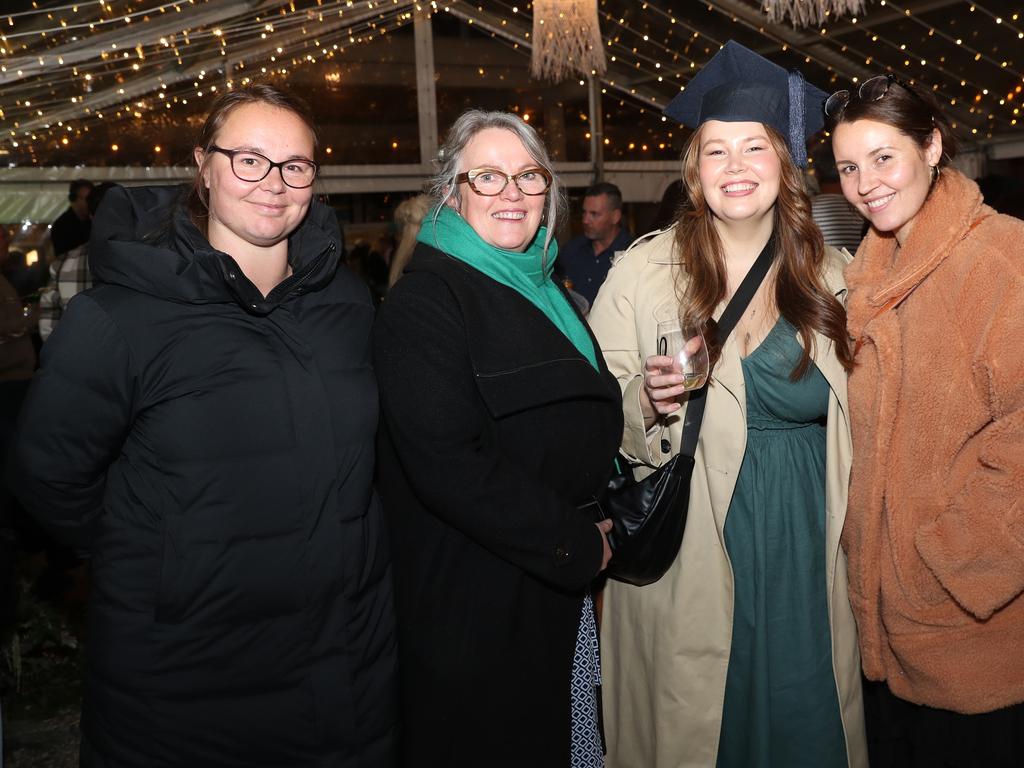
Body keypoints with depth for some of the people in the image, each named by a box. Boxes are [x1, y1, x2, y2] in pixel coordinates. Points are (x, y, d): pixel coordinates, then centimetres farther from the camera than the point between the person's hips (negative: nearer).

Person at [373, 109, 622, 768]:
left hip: (563, 590, 8)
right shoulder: (425, 301, -16)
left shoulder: (546, 290, 10)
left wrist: (605, 527, 5)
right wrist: (576, 545, -18)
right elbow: (446, 464, -25)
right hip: (477, 607, -7)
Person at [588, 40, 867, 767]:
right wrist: (649, 402, -23)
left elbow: (847, 414, 11)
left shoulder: (830, 274, 3)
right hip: (693, 554, -2)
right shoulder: (642, 273, -6)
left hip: (807, 546, 3)